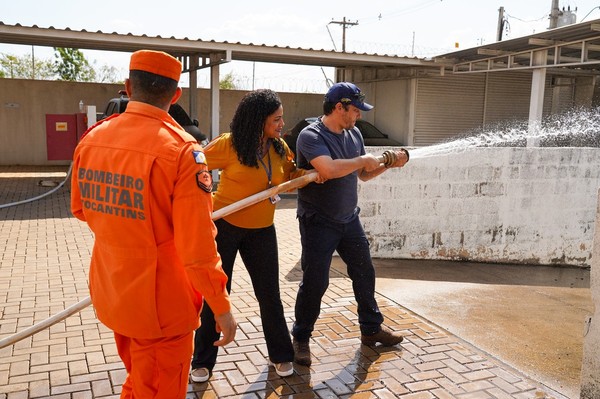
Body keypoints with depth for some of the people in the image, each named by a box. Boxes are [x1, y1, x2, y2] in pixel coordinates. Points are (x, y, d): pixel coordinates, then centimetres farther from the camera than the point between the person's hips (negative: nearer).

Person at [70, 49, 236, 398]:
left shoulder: (91, 139, -3)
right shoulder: (181, 150, -23)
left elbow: (81, 209, 12)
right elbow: (198, 245, -23)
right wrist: (222, 307, -12)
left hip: (110, 293, 6)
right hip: (161, 304, -6)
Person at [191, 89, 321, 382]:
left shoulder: (279, 148, -2)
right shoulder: (227, 145, -17)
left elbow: (290, 175, 14)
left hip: (261, 230, 4)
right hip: (223, 226, -4)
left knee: (269, 294, 10)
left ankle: (280, 355, 31)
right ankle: (202, 361, 26)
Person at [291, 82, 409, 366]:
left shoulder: (354, 134, 6)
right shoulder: (311, 136, -18)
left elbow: (363, 175, 16)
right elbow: (329, 169, -36)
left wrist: (388, 164, 1)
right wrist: (363, 160, -22)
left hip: (349, 219, 7)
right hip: (318, 223, -7)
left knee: (364, 273, 16)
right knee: (315, 282, -1)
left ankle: (371, 328, 35)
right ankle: (301, 338, 20)